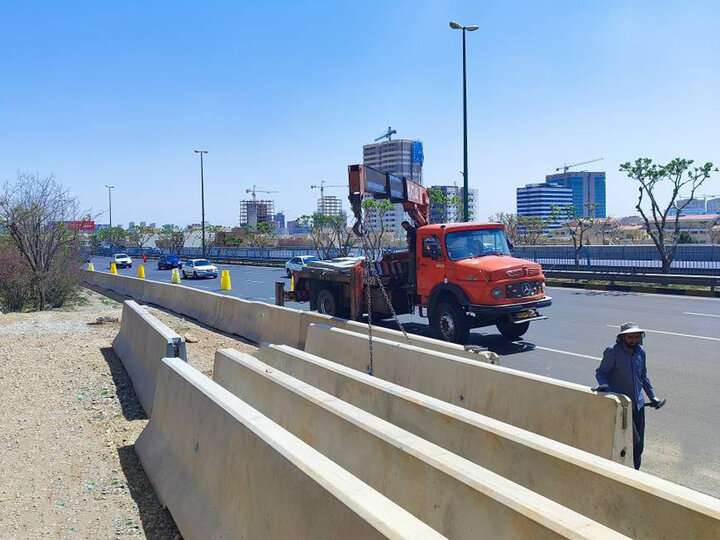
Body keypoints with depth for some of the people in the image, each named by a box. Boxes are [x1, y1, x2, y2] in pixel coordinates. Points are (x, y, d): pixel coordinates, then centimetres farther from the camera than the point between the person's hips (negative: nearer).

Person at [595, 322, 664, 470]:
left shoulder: (640, 352, 6)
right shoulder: (612, 352, -13)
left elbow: (643, 376, 18)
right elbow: (601, 372, -7)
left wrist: (652, 397, 17)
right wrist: (604, 384, -28)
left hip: (638, 404, 6)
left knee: (639, 444, 11)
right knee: (633, 440, -11)